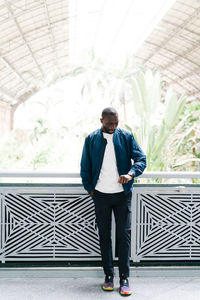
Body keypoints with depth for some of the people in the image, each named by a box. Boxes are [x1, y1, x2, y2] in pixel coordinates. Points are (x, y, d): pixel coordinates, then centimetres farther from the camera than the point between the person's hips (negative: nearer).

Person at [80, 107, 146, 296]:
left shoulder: (126, 137, 2)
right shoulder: (91, 139, 4)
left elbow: (141, 158, -3)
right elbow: (85, 167, 8)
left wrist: (131, 174, -22)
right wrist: (90, 189, 2)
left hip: (122, 194, -1)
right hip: (101, 195, 1)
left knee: (124, 235, -2)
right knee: (104, 235, 8)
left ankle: (124, 278, 7)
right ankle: (108, 275, 20)